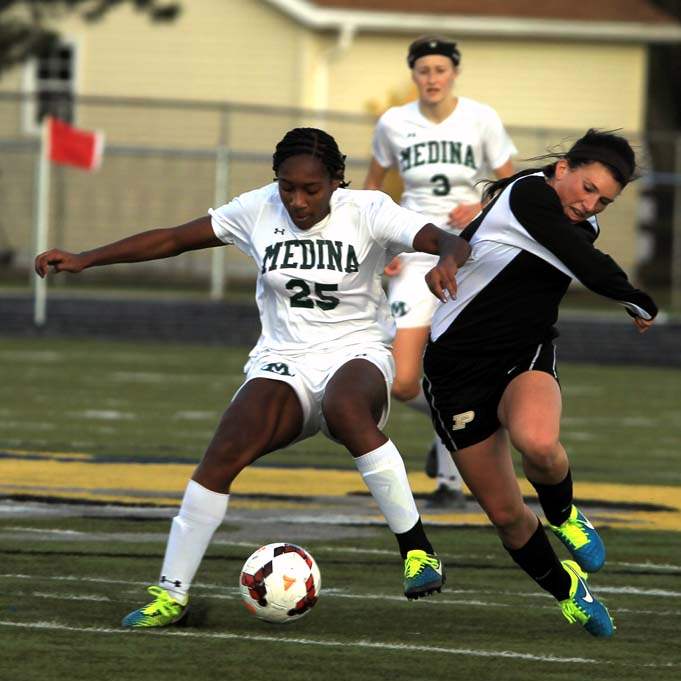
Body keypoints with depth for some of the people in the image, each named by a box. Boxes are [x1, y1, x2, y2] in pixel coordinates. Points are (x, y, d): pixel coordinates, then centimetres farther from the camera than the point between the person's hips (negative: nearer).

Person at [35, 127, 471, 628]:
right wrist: (85, 260, 3)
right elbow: (173, 239, 8)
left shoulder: (367, 211, -7)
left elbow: (447, 241, -18)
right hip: (284, 361, 3)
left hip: (358, 355, -3)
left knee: (345, 407, -40)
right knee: (226, 451, -23)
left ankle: (416, 549, -31)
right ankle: (171, 592, -13)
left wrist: (448, 260, -43)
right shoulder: (259, 211, 1)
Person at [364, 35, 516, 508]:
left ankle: (450, 480, 9)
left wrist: (482, 209, -17)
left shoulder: (481, 120, -4)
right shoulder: (394, 123, 1)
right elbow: (372, 186, 17)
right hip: (414, 256, 2)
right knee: (404, 384, -8)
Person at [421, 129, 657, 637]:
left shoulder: (585, 229, 6)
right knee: (505, 513, 1)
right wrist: (642, 305, -7)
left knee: (537, 443, -33)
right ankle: (565, 588, 27)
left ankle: (562, 514, -2)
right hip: (459, 371, -4)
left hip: (527, 358, 4)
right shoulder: (529, 195, -18)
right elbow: (595, 272, -22)